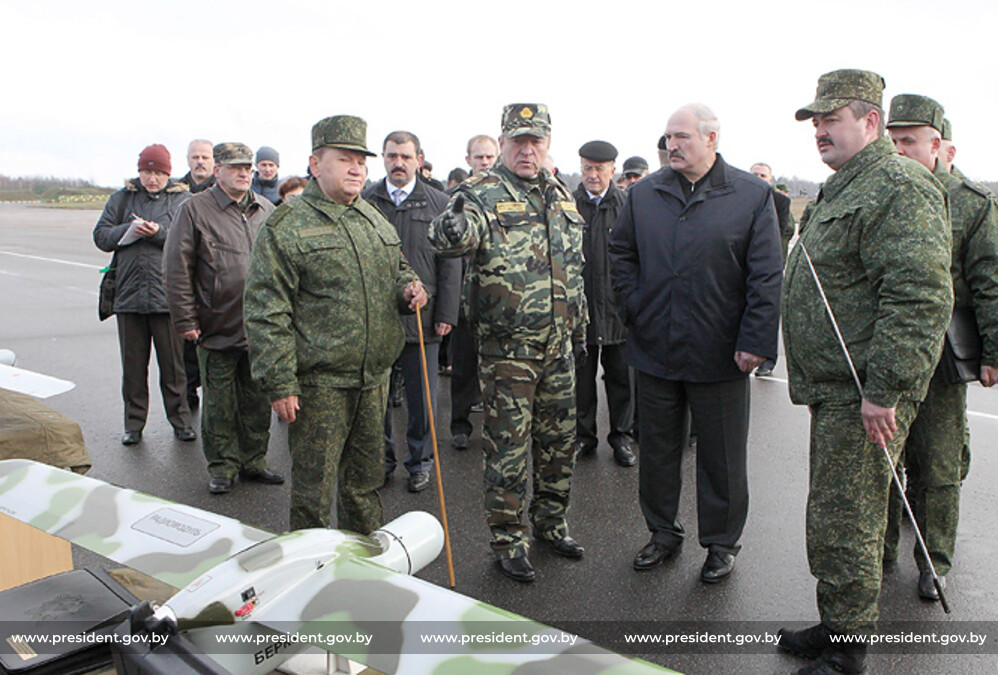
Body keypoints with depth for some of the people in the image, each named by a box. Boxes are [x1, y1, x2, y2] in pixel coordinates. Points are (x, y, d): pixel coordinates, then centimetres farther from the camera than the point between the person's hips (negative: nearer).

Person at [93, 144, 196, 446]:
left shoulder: (183, 200, 4)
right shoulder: (122, 198, 13)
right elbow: (101, 235, 8)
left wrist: (160, 233, -20)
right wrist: (128, 230, -10)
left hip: (168, 295, -2)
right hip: (129, 294, 3)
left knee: (173, 364, 5)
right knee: (133, 364, 9)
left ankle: (180, 419, 18)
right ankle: (134, 423, 21)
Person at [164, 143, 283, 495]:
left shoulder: (266, 210, 10)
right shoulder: (196, 209, -4)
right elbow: (176, 270, -6)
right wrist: (185, 320, -8)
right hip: (218, 330, -4)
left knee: (257, 400, 12)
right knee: (219, 404, 5)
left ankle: (253, 461, 26)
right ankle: (222, 467, 19)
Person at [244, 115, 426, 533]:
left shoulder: (375, 220, 13)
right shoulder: (285, 227, -8)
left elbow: (399, 271, 27)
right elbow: (265, 313, -11)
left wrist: (410, 289, 2)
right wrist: (279, 384, -15)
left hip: (374, 378, 6)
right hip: (318, 384, -6)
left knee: (365, 481, 19)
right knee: (313, 488, 4)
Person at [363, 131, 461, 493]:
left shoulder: (437, 203, 4)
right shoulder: (364, 201, 6)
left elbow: (450, 264, 2)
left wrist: (446, 314, -4)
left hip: (420, 317, -1)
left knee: (422, 398, 6)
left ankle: (420, 462, 24)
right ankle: (382, 458, 27)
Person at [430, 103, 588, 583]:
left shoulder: (561, 197, 12)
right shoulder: (483, 193, -8)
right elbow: (446, 239, -28)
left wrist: (579, 329, 20)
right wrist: (456, 221, -51)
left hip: (559, 345, 6)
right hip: (507, 345, -6)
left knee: (559, 438, 16)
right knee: (507, 444, 3)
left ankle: (551, 519, 35)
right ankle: (507, 539, 19)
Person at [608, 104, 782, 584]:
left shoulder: (752, 195, -3)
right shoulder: (644, 193, 6)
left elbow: (766, 275, -6)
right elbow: (621, 252, 16)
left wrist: (756, 340, -11)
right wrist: (633, 307, 4)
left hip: (720, 354, -3)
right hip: (654, 348, 3)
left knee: (721, 455, 10)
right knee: (657, 449, 14)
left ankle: (721, 543, 28)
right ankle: (663, 531, 33)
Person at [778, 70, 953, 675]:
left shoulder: (900, 189, -14)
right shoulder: (841, 190, 20)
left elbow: (920, 298, -23)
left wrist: (884, 389, -24)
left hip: (865, 395, -10)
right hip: (835, 387, 10)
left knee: (844, 523, -3)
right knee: (838, 516, 18)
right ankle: (836, 626, 32)